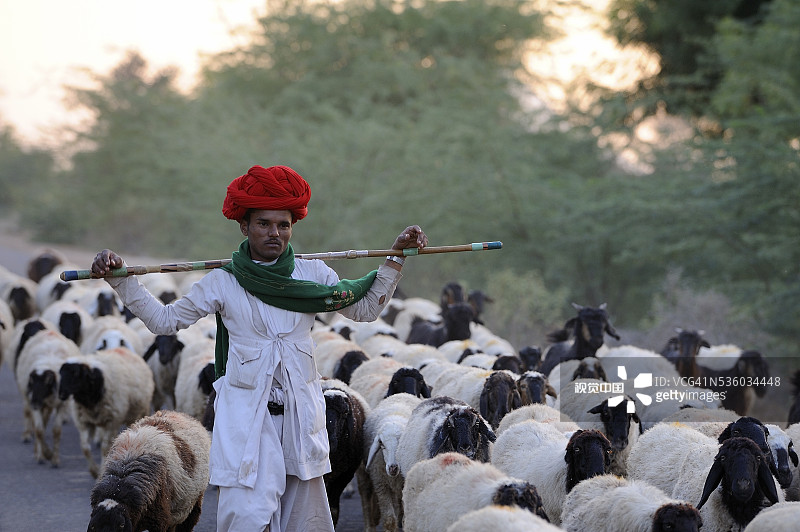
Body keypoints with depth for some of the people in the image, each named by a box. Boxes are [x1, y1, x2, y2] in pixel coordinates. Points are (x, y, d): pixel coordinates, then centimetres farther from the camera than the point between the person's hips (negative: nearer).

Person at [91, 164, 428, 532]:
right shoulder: (222, 283, 1)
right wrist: (121, 280, -3)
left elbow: (365, 309, 15)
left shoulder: (313, 274, 6)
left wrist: (395, 258, 7)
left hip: (301, 412, 3)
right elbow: (164, 320, 6)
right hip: (245, 414, -3)